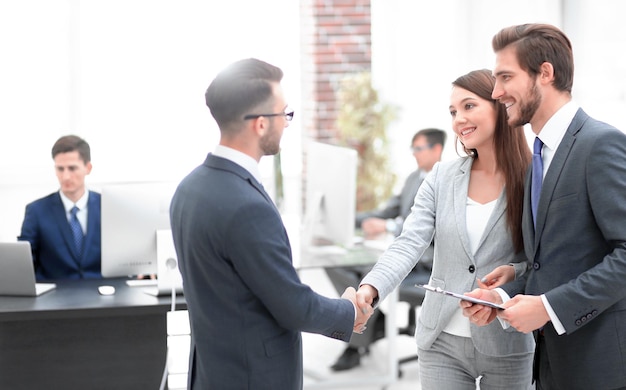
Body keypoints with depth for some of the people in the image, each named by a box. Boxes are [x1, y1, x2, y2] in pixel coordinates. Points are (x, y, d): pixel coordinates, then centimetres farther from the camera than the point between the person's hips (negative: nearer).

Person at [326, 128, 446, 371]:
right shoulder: (413, 178, 21)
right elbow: (389, 212, 21)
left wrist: (389, 226, -33)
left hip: (425, 260, -8)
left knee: (372, 272, -33)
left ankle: (357, 344, -21)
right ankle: (375, 321, -4)